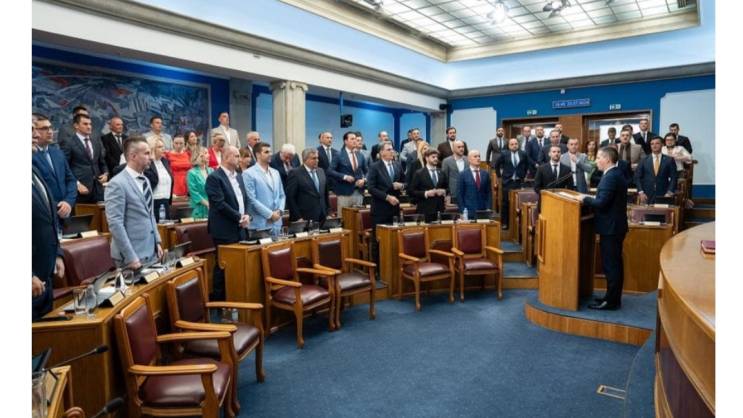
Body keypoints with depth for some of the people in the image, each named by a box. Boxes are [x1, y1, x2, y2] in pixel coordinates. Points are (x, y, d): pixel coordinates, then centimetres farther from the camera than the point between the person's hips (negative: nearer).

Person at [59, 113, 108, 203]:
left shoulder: (97, 141, 16)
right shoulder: (68, 143, -2)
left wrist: (105, 173, 3)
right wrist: (76, 184, -13)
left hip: (97, 188, 5)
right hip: (80, 189, -5)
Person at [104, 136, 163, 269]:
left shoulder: (145, 181, 13)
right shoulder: (117, 184, -15)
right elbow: (115, 224, -19)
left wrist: (157, 242, 12)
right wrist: (131, 257, -21)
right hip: (132, 255, -8)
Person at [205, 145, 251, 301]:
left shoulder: (238, 176, 14)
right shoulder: (214, 177, -11)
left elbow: (245, 198, 16)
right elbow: (219, 203, -19)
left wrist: (246, 215, -3)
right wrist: (239, 217, -15)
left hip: (240, 229, 8)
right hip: (224, 230, -7)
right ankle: (218, 299, 12)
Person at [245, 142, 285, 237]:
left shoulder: (275, 173, 14)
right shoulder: (249, 174, -6)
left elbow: (282, 195, 16)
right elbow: (252, 199, -13)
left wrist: (279, 210, -2)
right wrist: (270, 214, -13)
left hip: (276, 223, 6)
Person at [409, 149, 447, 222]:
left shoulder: (441, 173, 14)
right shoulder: (419, 173, -1)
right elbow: (412, 191, -5)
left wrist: (444, 191, -1)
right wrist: (425, 193, -16)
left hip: (439, 209, 4)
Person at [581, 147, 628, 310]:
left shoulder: (611, 177, -19)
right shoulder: (616, 175, 12)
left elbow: (602, 203, -24)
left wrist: (586, 199, -10)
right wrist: (591, 198, 8)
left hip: (610, 227, -10)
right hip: (615, 225, 10)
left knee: (610, 265, -3)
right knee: (614, 264, 15)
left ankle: (611, 301, 4)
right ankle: (613, 297, 24)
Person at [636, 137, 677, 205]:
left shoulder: (669, 160, 6)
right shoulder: (644, 160, 7)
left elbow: (673, 178, 4)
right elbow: (637, 177, 5)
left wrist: (670, 192, -8)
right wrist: (641, 192, -5)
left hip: (663, 196, 0)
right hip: (646, 197, 0)